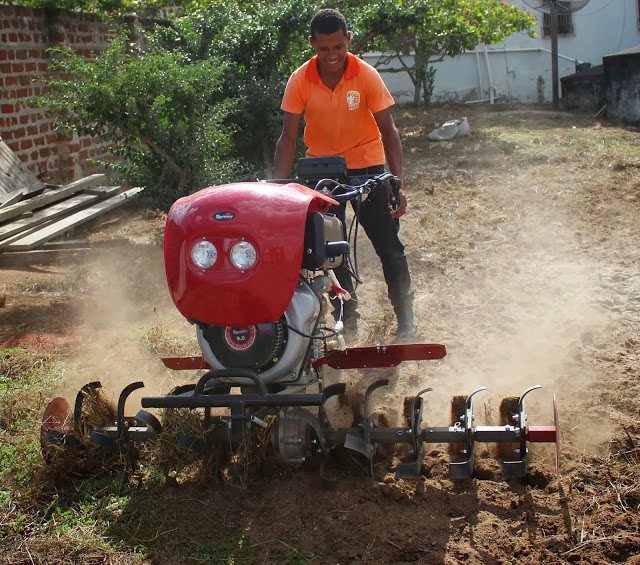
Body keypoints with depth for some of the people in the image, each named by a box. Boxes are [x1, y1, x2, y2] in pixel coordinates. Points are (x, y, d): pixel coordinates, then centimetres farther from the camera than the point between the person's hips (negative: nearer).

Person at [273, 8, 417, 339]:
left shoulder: (366, 76, -16)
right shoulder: (300, 80, -13)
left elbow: (387, 130, -14)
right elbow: (288, 138, -11)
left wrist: (397, 184, -22)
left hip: (366, 165, -1)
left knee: (389, 246, -1)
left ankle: (405, 316, 14)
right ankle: (347, 314, 17)